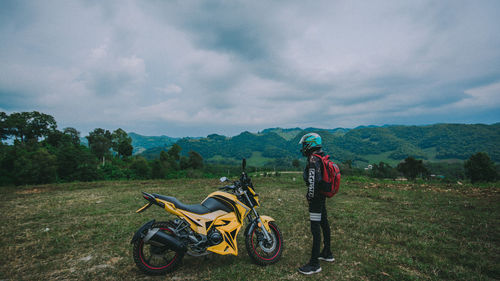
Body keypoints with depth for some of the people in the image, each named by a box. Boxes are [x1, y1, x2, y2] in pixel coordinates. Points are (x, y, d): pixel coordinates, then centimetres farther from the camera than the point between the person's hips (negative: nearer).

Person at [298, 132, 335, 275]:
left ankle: (314, 264, 0)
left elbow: (313, 181, -24)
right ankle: (327, 253, 36)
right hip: (322, 196, 11)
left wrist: (310, 196, -16)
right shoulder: (322, 157, 12)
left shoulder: (313, 160, -19)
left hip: (316, 198, -11)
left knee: (315, 228, -7)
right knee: (324, 223, 20)